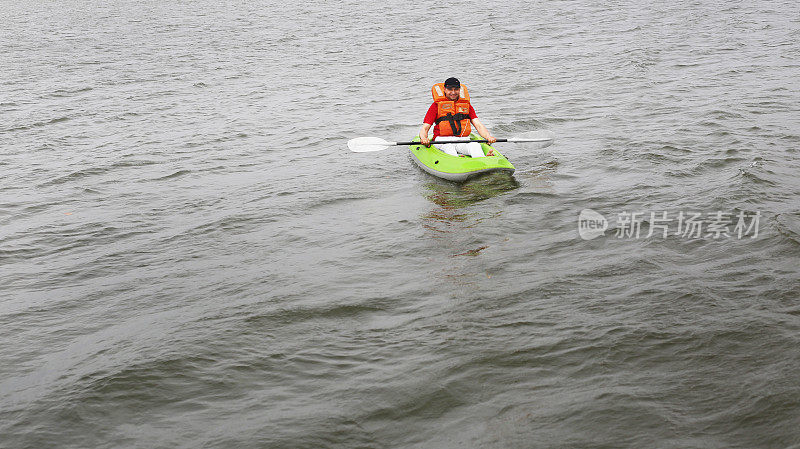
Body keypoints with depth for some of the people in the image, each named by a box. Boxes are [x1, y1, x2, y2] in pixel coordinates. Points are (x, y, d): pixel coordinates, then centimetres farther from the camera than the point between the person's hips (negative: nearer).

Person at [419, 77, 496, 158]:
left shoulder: (466, 105, 19)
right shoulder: (436, 106, 10)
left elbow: (478, 125, 11)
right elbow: (424, 128, 4)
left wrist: (488, 137, -11)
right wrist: (423, 138, -21)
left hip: (462, 140, 2)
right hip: (443, 140, -2)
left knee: (475, 145, -32)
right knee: (448, 148, -38)